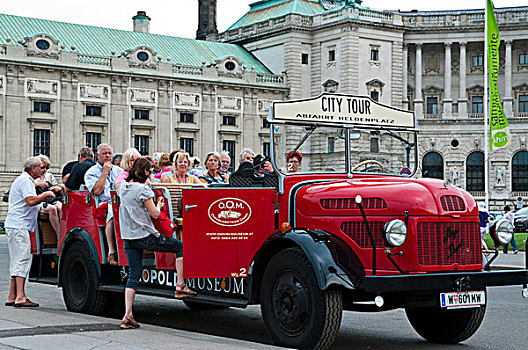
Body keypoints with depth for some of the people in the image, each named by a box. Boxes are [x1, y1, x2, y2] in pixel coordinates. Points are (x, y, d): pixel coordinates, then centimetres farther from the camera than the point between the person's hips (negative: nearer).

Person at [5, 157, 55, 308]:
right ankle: (20, 297, -18)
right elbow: (31, 201, -22)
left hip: (16, 226, 11)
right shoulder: (25, 181, -10)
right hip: (19, 226, -11)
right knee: (22, 260, -14)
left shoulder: (25, 180, 24)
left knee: (17, 261, 11)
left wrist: (44, 197, 16)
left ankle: (12, 297, 13)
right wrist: (45, 194, -8)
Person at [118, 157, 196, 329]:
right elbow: (155, 213, -9)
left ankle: (128, 316, 2)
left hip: (129, 237, 7)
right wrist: (159, 205, 11)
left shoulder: (123, 187, 9)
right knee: (180, 246, 9)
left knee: (133, 275, 8)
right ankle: (180, 286, 4)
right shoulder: (142, 189, -13)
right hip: (145, 236, -7)